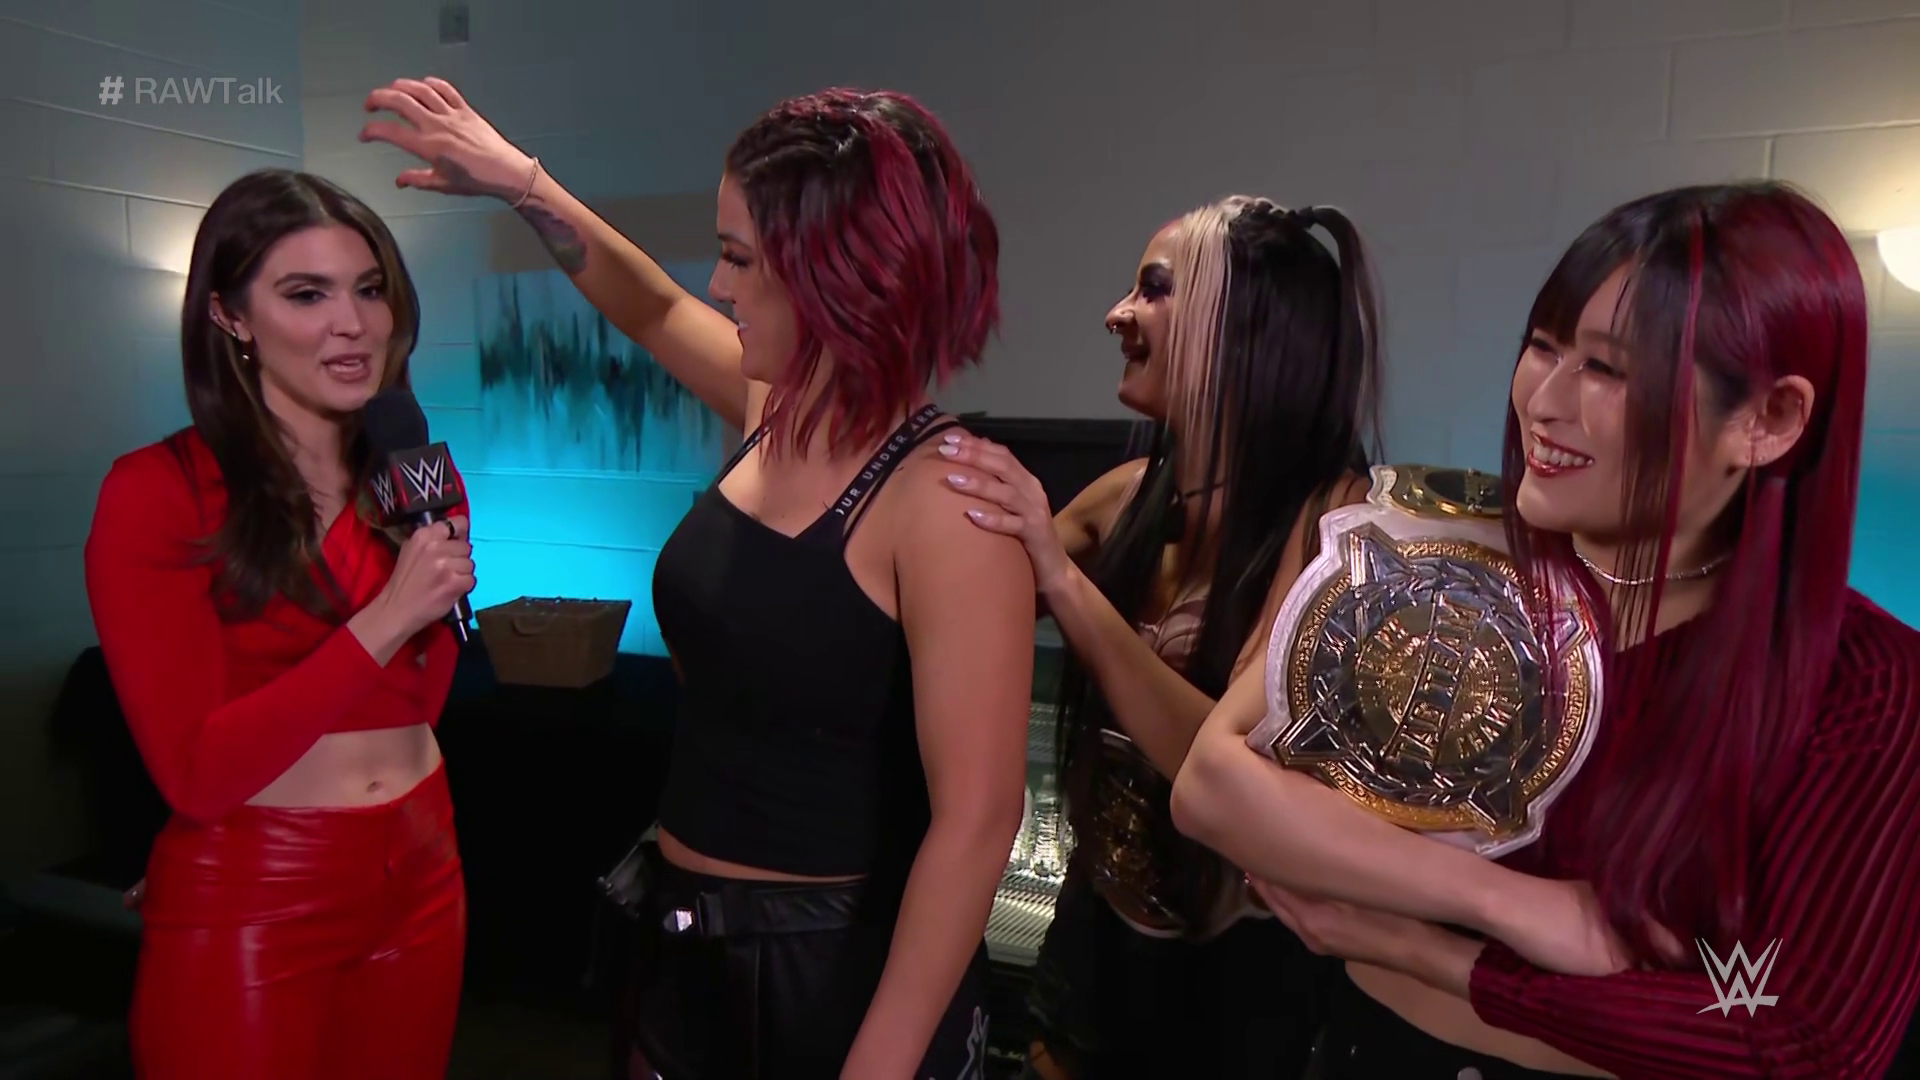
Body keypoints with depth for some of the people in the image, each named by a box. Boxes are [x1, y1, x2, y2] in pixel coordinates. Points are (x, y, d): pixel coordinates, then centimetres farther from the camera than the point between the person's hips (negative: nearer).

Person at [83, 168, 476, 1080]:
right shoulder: (155, 492, -13)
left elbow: (415, 702, 8)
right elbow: (197, 774, -17)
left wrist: (441, 604, -9)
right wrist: (386, 620, -23)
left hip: (420, 882, 5)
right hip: (244, 910, -5)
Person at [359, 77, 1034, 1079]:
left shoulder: (945, 497, -23)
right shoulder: (772, 411, -2)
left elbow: (975, 821, -23)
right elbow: (656, 312, 20)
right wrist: (519, 181, 18)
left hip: (846, 974, -7)